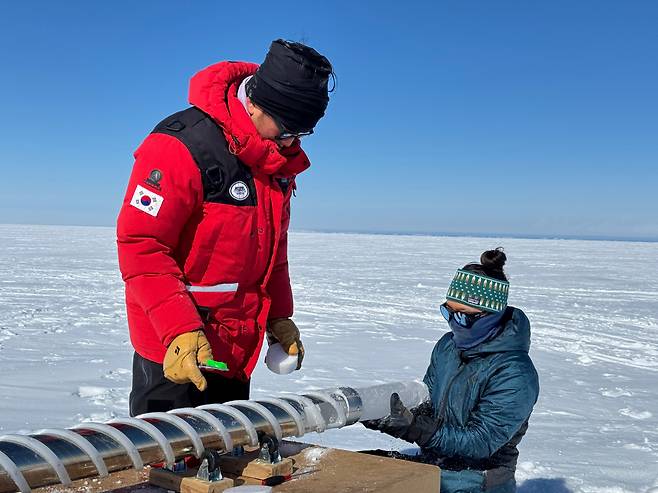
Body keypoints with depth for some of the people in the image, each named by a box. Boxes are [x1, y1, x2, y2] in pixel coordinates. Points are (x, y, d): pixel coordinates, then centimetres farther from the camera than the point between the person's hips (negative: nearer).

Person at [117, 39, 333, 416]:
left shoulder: (280, 158, 7)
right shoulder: (182, 146, -19)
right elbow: (141, 245, -21)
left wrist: (279, 317, 13)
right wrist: (180, 331, -26)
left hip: (238, 350, 8)